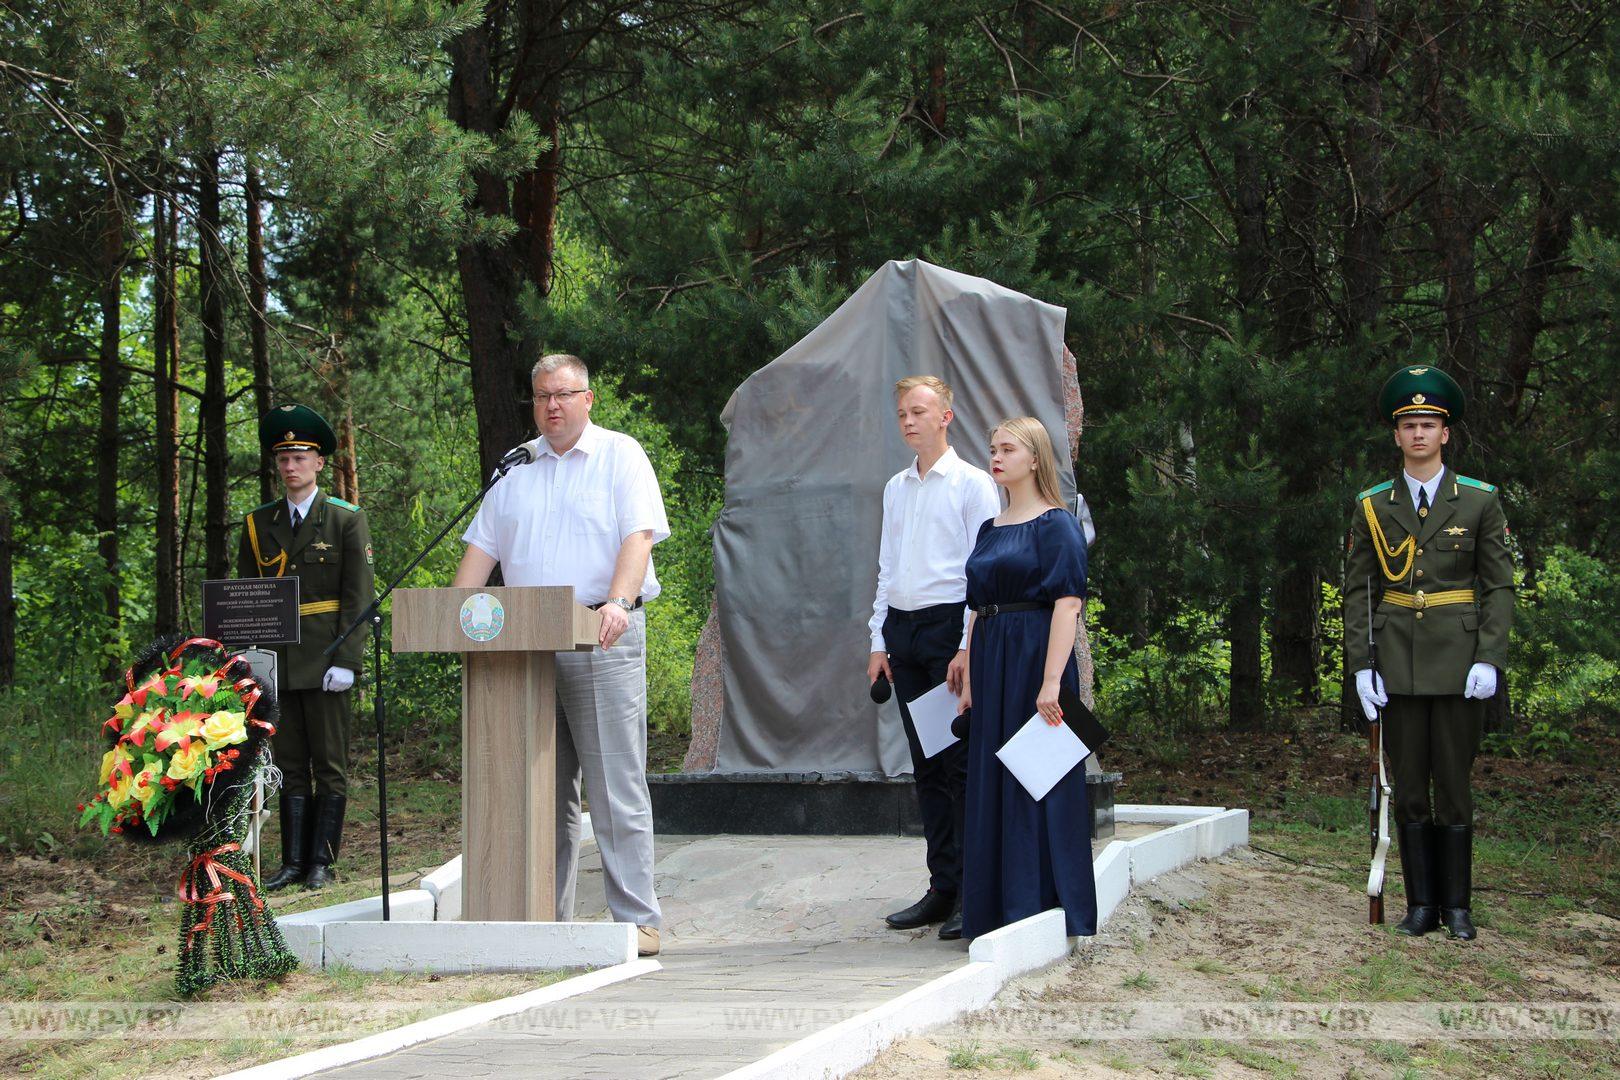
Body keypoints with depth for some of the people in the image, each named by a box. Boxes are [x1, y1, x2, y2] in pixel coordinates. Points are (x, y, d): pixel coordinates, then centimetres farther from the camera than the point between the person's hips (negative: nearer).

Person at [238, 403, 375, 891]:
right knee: (290, 767, 6)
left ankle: (322, 862, 5)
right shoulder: (259, 524, 11)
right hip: (277, 663, 4)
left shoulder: (346, 520, 0)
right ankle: (294, 862, 10)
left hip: (324, 662, -4)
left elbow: (358, 596, -4)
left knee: (330, 767, 1)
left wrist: (346, 662, -12)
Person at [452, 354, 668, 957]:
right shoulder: (518, 471, 19)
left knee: (616, 787, -7)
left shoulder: (620, 457, 4)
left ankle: (637, 921, -5)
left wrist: (618, 603, -26)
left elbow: (639, 536, -9)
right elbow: (482, 547, 16)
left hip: (602, 641, -5)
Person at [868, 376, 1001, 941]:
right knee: (927, 766, 7)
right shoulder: (895, 488, 17)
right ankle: (943, 888, 10)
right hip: (902, 629, 6)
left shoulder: (972, 484, -2)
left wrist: (967, 646, -14)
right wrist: (879, 641, 12)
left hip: (950, 625, -6)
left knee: (961, 763, -8)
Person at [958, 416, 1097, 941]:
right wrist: (970, 680, 10)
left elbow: (1067, 603, -16)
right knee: (991, 783, 9)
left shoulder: (1056, 525, -7)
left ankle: (1037, 903, 0)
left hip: (1035, 658, -8)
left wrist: (1051, 681, -23)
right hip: (990, 662, 8)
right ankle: (997, 905, 15)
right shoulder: (990, 529, 15)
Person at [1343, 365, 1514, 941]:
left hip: (1458, 662, -2)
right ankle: (1421, 903, 12)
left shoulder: (1479, 501, 2)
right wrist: (1360, 665, -1)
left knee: (1454, 785, 1)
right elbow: (1356, 590, 7)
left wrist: (1489, 659, -9)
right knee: (1409, 789, 5)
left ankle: (1457, 905, 9)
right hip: (1398, 668, 2)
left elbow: (1499, 586, 1)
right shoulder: (1372, 507, 6)